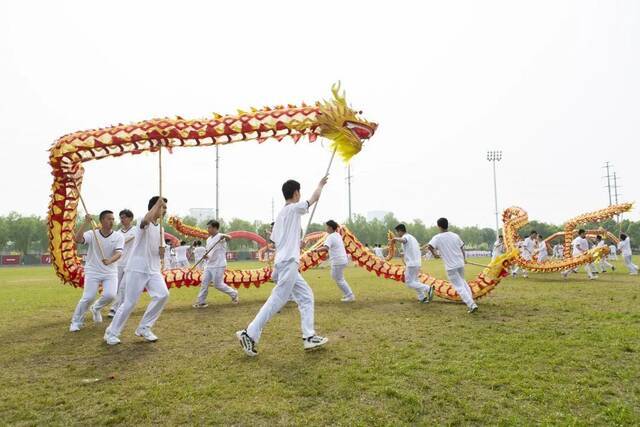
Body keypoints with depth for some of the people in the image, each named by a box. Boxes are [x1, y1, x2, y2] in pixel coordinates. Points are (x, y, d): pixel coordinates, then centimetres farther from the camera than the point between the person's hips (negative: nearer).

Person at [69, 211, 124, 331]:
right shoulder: (92, 234, -5)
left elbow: (119, 253, -18)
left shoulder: (118, 237, -4)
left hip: (110, 272, 1)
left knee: (110, 295, -15)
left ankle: (96, 308, 20)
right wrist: (86, 223, -30)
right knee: (88, 298, -7)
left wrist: (110, 261, -39)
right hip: (93, 271, -1)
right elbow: (78, 239, -24)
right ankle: (76, 322, 17)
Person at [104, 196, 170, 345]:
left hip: (153, 270, 7)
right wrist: (158, 203, -30)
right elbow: (147, 219, -39)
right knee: (130, 302, -3)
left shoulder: (160, 228, 13)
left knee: (163, 294, -11)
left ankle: (144, 328, 4)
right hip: (137, 269, -6)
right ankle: (111, 333, 18)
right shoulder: (145, 223, -9)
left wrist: (162, 250, -8)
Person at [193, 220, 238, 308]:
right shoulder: (208, 239, 12)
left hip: (219, 266, -8)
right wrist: (205, 255, -3)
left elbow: (229, 238, -35)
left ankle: (233, 294, 17)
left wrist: (224, 235, -58)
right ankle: (201, 302, 15)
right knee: (204, 283, 6)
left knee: (218, 284, -3)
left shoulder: (220, 237, -14)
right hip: (209, 265, 8)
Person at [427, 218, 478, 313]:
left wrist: (434, 254, -4)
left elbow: (429, 246, -24)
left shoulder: (437, 237, -9)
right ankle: (470, 300, 28)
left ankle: (472, 305, -7)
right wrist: (463, 259, 30)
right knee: (462, 281, 27)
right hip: (460, 264, 5)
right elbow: (462, 248, 13)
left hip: (450, 266, -5)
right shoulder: (455, 235, 5)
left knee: (459, 287, 0)